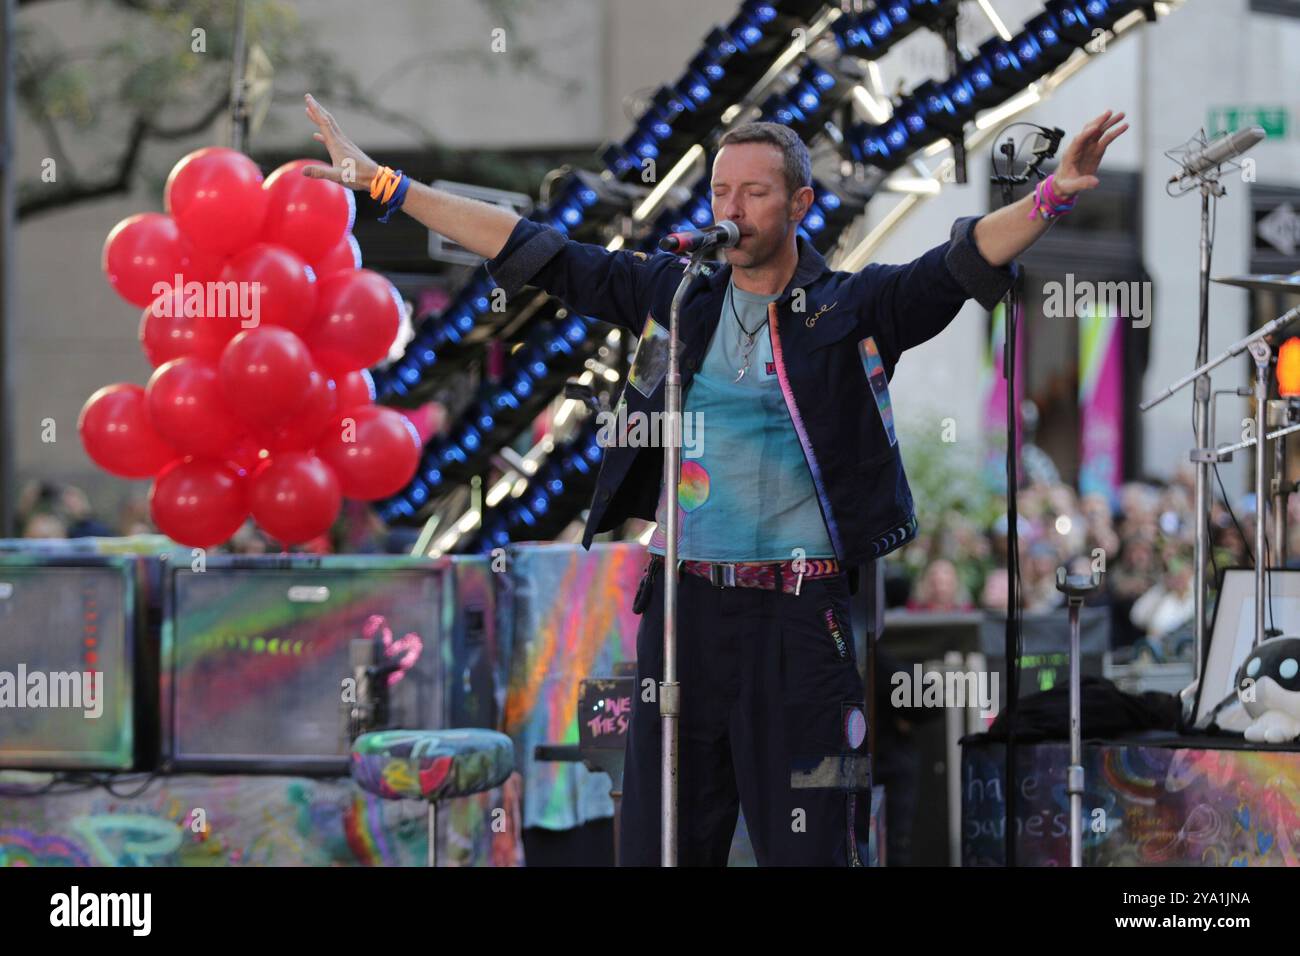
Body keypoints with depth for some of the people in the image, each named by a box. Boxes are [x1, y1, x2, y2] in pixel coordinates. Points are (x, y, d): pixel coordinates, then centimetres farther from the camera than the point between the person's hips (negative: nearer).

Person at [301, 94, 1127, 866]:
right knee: (660, 845, 8)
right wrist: (385, 183, 7)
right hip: (683, 606, 4)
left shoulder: (856, 308, 1)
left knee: (810, 850, -3)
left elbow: (964, 264, -12)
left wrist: (1051, 198, -31)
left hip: (799, 615, -4)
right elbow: (535, 252, 10)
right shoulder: (672, 295, 10)